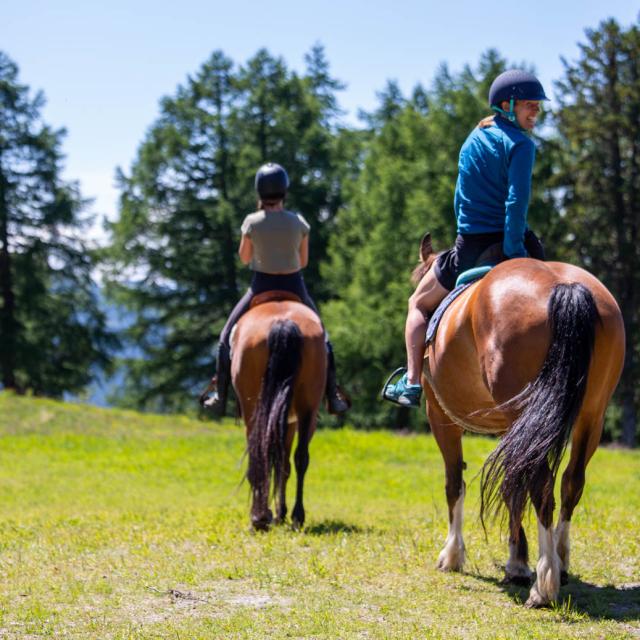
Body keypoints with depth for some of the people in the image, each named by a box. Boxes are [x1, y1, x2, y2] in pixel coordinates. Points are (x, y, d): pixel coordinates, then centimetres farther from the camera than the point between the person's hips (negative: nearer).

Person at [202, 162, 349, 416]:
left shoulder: (252, 222, -12)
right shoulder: (299, 222, -8)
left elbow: (244, 258, 2)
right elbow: (303, 261, 2)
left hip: (262, 287, -1)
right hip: (294, 287, 1)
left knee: (227, 336, 18)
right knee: (320, 336, 23)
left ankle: (220, 397, 15)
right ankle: (333, 397, 21)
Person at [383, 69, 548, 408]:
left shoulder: (474, 138, 11)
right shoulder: (520, 144, -8)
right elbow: (517, 201, -19)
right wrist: (513, 251, -18)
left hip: (470, 248, 3)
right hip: (510, 242, -3)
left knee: (419, 304, 23)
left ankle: (412, 382, 11)